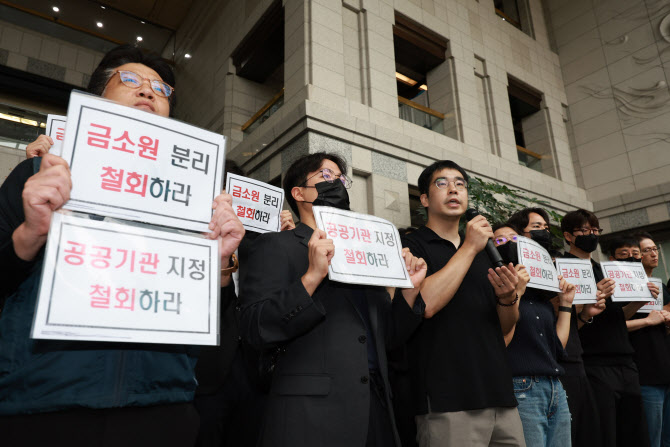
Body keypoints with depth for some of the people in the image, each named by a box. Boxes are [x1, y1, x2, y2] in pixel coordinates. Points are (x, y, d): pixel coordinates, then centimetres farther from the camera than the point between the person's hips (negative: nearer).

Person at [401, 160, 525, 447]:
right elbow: (424, 304, -20)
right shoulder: (411, 246, -2)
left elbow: (505, 327, 17)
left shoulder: (483, 254, 18)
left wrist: (508, 297, -6)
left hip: (500, 395, 6)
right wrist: (469, 248, -13)